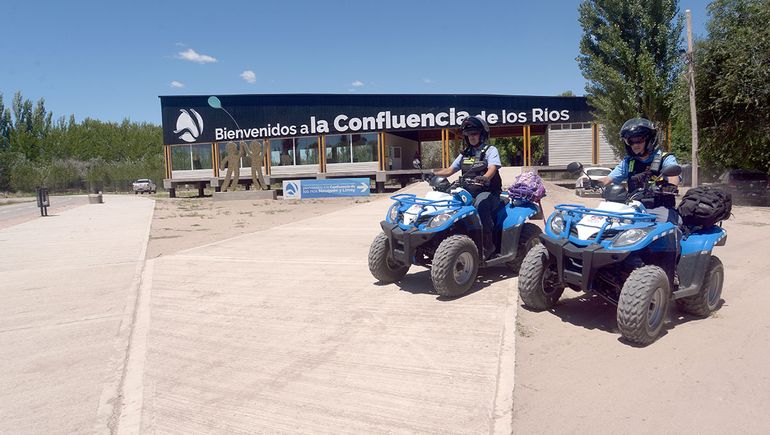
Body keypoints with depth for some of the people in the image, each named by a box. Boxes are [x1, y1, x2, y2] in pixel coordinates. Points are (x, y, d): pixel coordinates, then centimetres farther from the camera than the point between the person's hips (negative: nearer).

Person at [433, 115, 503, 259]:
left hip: (488, 192, -6)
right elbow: (449, 170, 19)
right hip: (468, 192, 6)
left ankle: (488, 245, -31)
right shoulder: (465, 154, 21)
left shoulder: (490, 150, 3)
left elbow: (492, 168, -15)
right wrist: (431, 173, 3)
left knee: (480, 204, -39)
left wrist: (484, 178, -38)